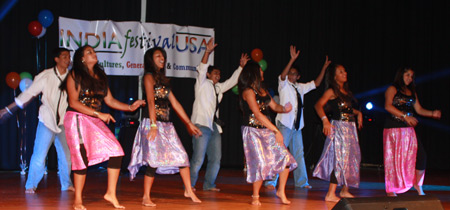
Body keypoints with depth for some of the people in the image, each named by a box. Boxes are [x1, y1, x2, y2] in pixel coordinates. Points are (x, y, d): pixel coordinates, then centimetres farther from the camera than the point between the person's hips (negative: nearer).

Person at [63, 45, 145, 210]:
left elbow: (110, 100, 14)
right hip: (77, 119, -6)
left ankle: (111, 193, -1)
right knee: (82, 158, -8)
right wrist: (99, 114, -18)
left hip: (95, 121, 6)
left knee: (116, 152, -8)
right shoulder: (75, 76, -3)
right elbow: (74, 102, -12)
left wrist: (130, 107, -1)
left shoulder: (100, 77, 16)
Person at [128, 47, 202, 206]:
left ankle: (188, 191, 13)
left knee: (181, 156, 4)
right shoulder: (149, 77, -3)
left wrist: (189, 123, 18)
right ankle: (146, 197, -5)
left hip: (166, 124, 8)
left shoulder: (163, 80, 20)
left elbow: (175, 103, 20)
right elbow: (151, 101, -15)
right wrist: (153, 125, -25)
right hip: (153, 123, -8)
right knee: (154, 160, -12)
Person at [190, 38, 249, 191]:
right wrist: (208, 52, -22)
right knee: (198, 158, -12)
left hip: (214, 126, 8)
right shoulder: (202, 83, 4)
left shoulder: (218, 87, 24)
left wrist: (241, 66, 22)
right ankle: (189, 185, -6)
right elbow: (202, 68, -11)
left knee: (216, 158, 6)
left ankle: (209, 184, 16)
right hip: (201, 124, -8)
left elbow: (232, 81, 30)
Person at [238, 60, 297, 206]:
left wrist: (284, 109, -8)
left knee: (285, 158, -2)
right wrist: (276, 131, -19)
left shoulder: (262, 90, 15)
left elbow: (274, 106, 17)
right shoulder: (248, 91, -12)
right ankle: (255, 197, 6)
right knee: (261, 163, -11)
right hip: (253, 131, -8)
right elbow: (258, 114, -18)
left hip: (266, 130, 8)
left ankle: (281, 191, 12)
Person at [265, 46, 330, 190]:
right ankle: (271, 182, -10)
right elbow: (282, 76, -20)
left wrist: (324, 68, 15)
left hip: (297, 125, 6)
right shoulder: (284, 85, 0)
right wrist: (292, 59, -28)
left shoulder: (300, 87, 17)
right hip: (285, 123, -6)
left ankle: (301, 182, 19)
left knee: (298, 153, 11)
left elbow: (316, 83, 21)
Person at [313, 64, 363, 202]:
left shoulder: (346, 91, 16)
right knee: (340, 158, -13)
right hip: (338, 126, -8)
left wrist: (358, 113, 12)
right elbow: (318, 105, -18)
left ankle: (345, 190, 22)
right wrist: (325, 121, -30)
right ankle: (330, 194, -13)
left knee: (352, 158, 11)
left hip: (350, 127, 8)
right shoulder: (332, 92, -7)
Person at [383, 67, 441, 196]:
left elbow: (419, 109, 16)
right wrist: (405, 116, -22)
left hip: (408, 129, 6)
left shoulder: (412, 92, 20)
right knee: (394, 158, -3)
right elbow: (388, 106, -15)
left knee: (421, 156, -4)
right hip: (394, 129, -6)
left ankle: (417, 184, 14)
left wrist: (432, 113, -3)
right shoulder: (392, 89, 0)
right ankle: (391, 190, 7)